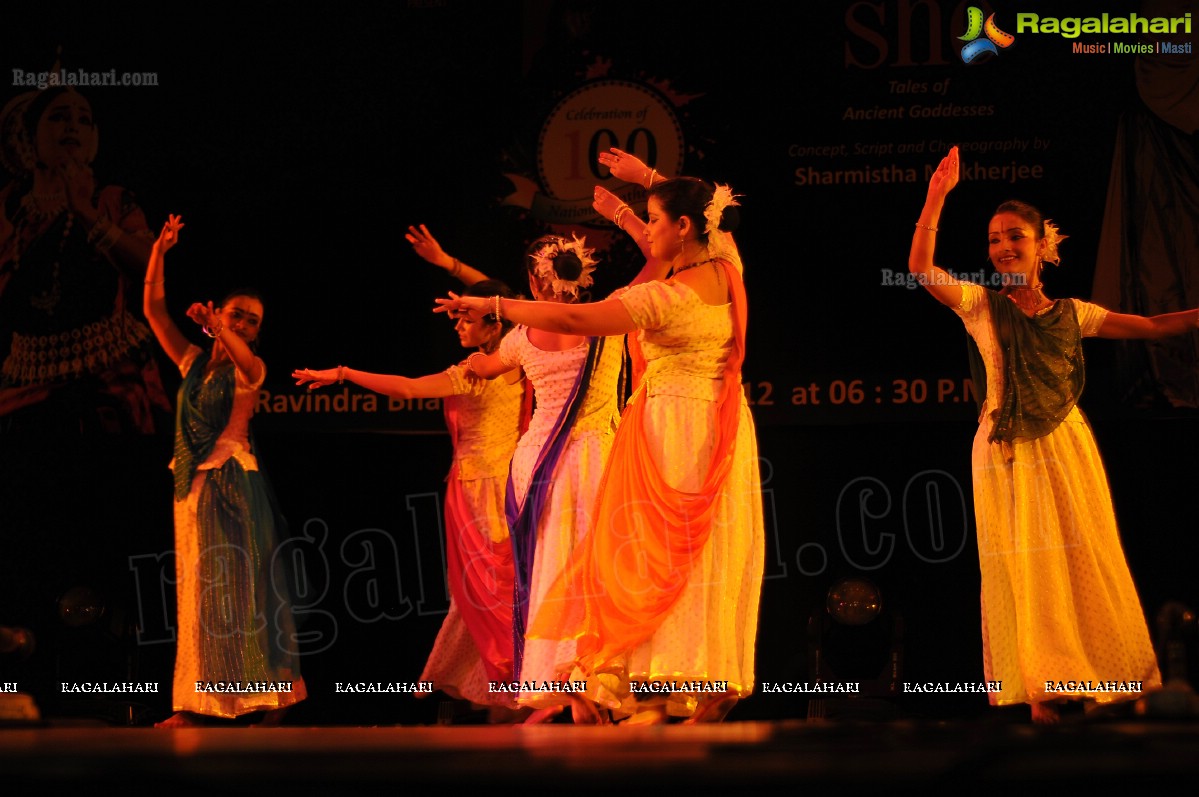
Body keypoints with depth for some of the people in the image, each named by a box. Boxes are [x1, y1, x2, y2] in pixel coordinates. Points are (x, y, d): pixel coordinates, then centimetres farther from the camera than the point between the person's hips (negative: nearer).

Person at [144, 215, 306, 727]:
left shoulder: (250, 370, 2)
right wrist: (160, 251, -4)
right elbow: (153, 309, 7)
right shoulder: (193, 362, 13)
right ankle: (195, 705, 3)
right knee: (197, 590, 3)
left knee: (238, 586, -9)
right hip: (193, 482, 5)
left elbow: (243, 358, -23)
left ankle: (270, 700, -9)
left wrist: (215, 329, -41)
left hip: (233, 482, -5)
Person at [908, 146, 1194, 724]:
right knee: (1024, 566, -1)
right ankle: (1040, 690, 2)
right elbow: (920, 268, -13)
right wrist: (936, 199, -21)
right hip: (1007, 452, -2)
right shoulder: (982, 307, 1)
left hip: (1065, 448, 2)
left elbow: (1152, 327, 14)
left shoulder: (1072, 314, 8)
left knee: (1083, 559, 1)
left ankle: (1100, 680, 7)